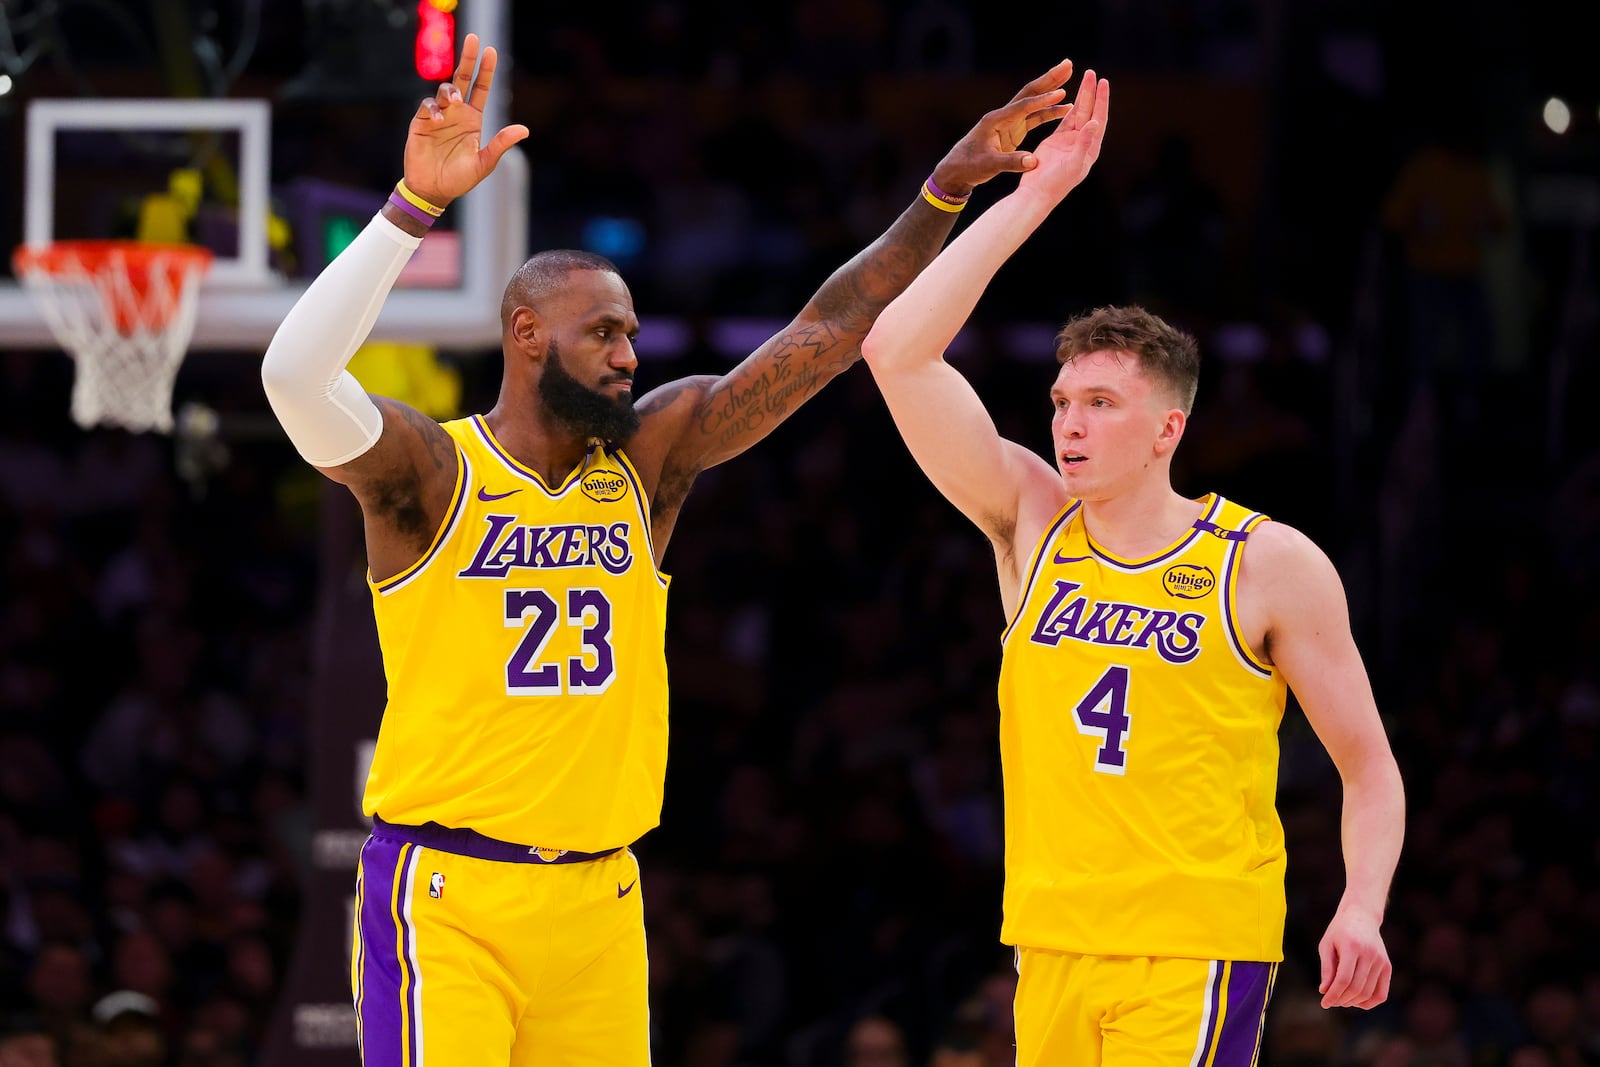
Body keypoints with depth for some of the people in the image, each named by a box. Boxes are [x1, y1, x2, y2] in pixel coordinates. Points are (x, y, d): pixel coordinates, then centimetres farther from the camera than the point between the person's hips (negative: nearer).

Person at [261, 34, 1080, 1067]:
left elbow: (824, 337, 6)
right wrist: (416, 204, -33)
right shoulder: (431, 471, -7)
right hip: (445, 894, -5)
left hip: (597, 898, 5)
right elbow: (297, 373, -25)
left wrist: (948, 191, -2)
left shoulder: (646, 460, 7)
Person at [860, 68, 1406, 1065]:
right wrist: (1033, 197, -4)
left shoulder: (1269, 565, -2)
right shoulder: (1034, 524, 7)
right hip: (1052, 945, 4)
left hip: (1199, 951, -4)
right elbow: (897, 351, -2)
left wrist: (1362, 910, -13)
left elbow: (1369, 767, 4)